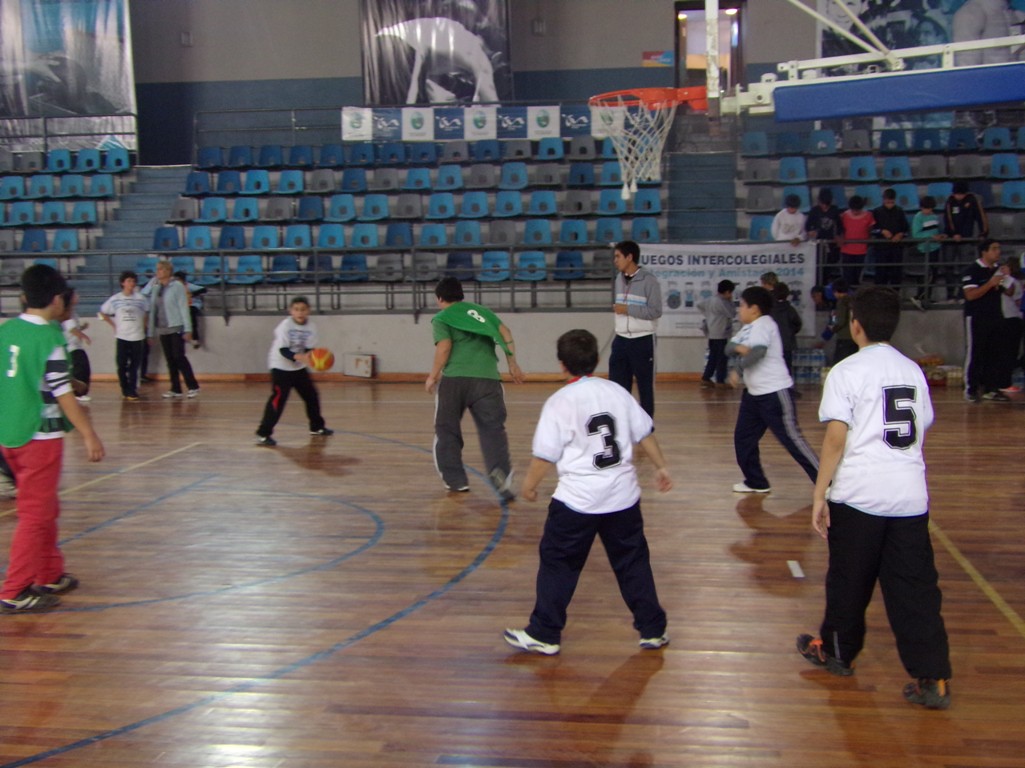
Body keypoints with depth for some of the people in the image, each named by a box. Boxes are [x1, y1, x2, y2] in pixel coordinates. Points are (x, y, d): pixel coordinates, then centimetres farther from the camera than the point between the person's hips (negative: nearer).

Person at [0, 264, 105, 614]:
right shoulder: (50, 339, -16)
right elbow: (63, 395, -17)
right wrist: (89, 435, -11)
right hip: (40, 437, -8)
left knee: (46, 508, 20)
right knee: (35, 515, 1)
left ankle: (51, 576, 31)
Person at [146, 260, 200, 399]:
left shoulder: (177, 286, -5)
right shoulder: (155, 288, 11)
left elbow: (184, 308, -8)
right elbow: (152, 310, 13)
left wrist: (188, 329, -13)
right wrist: (151, 333, 13)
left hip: (176, 328, -5)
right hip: (162, 329, 5)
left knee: (179, 357, -9)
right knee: (170, 360, 6)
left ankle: (193, 387, -3)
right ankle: (175, 389, 11)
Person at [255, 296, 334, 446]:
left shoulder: (311, 326, -6)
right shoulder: (285, 326, -20)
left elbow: (309, 349, -7)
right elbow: (283, 350, -24)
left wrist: (310, 356, -30)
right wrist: (299, 357, -39)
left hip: (298, 367, 6)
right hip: (281, 367, -6)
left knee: (311, 395, 13)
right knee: (278, 399, -16)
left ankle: (317, 427, 33)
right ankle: (263, 434, -13)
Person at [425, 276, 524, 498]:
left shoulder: (441, 318, 7)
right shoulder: (481, 310, 20)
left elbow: (444, 348, -7)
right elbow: (505, 333, 12)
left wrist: (433, 376, 4)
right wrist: (513, 365, 17)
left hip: (454, 379, -3)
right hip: (487, 378, 3)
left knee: (447, 430, 14)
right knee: (492, 429, 3)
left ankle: (456, 480, 18)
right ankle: (500, 470, -22)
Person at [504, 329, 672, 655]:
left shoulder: (560, 402, -9)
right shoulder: (617, 392, 5)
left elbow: (545, 455, -10)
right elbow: (645, 433, 11)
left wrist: (529, 485, 6)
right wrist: (661, 467, 23)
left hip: (577, 500, -4)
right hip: (623, 496, 5)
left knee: (558, 563, 8)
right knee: (633, 562, 14)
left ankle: (544, 634, 14)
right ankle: (653, 630, 20)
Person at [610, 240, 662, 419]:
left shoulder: (649, 280, -11)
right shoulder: (619, 278, 10)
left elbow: (656, 311, -14)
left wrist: (628, 309, -17)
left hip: (643, 340, -6)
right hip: (621, 339, 6)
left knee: (645, 383, 3)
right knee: (617, 383, 6)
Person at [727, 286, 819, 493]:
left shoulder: (763, 324, -15)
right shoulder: (749, 327, 14)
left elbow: (757, 352, -30)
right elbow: (729, 347, 7)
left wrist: (737, 369, -16)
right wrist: (738, 347, -17)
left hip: (775, 392, -10)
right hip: (754, 393, 10)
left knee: (791, 438, -10)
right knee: (743, 437, 11)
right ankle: (756, 482, 23)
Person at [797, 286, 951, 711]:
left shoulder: (847, 371, -6)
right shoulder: (913, 370, 11)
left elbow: (836, 438, -13)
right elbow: (921, 430, 16)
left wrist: (819, 494, -9)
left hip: (859, 495, -4)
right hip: (911, 494, 4)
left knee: (849, 580, 13)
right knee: (915, 586, 6)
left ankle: (837, 651, 31)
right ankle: (933, 678, 4)